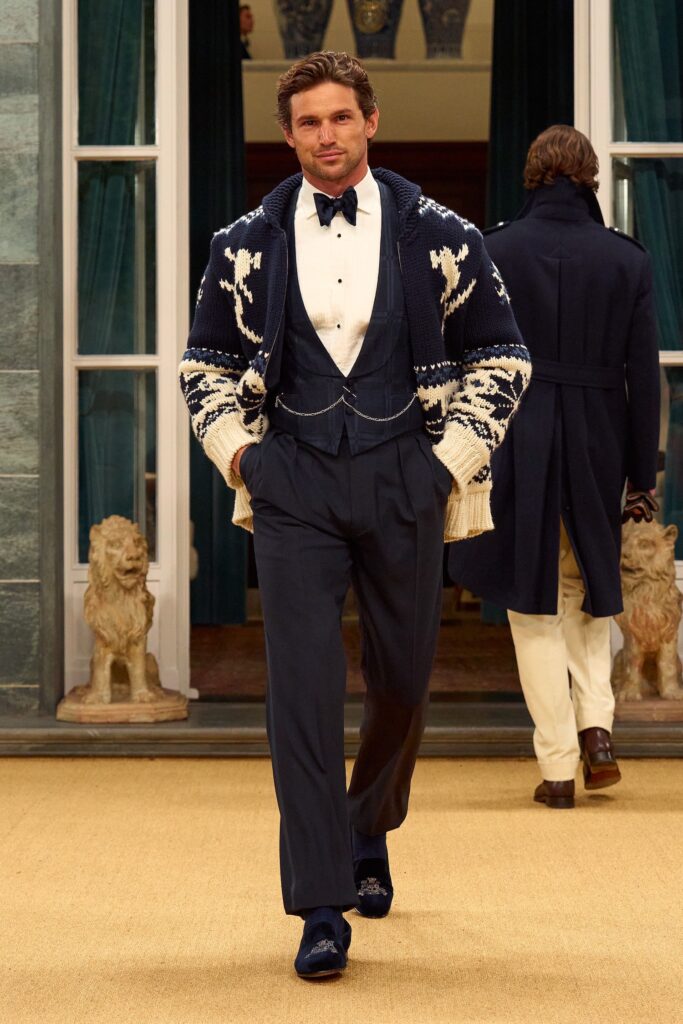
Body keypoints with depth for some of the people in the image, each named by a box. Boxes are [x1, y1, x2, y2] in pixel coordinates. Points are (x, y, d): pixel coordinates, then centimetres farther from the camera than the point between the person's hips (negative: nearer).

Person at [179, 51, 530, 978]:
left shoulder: (438, 237, 1)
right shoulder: (248, 245, 4)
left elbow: (501, 355, 9)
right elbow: (207, 364, 16)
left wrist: (455, 455, 0)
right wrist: (236, 451, 3)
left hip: (403, 483, 1)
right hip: (293, 489, -1)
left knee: (402, 679, 11)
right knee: (303, 685, -10)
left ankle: (369, 833, 41)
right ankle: (322, 909, -8)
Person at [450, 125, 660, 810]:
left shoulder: (493, 252, -5)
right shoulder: (627, 259, -1)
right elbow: (643, 376, -1)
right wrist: (642, 477, 5)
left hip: (516, 444, -2)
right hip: (597, 446, 2)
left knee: (534, 605, 6)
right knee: (586, 591, 22)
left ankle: (558, 766, 5)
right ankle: (595, 722, 5)